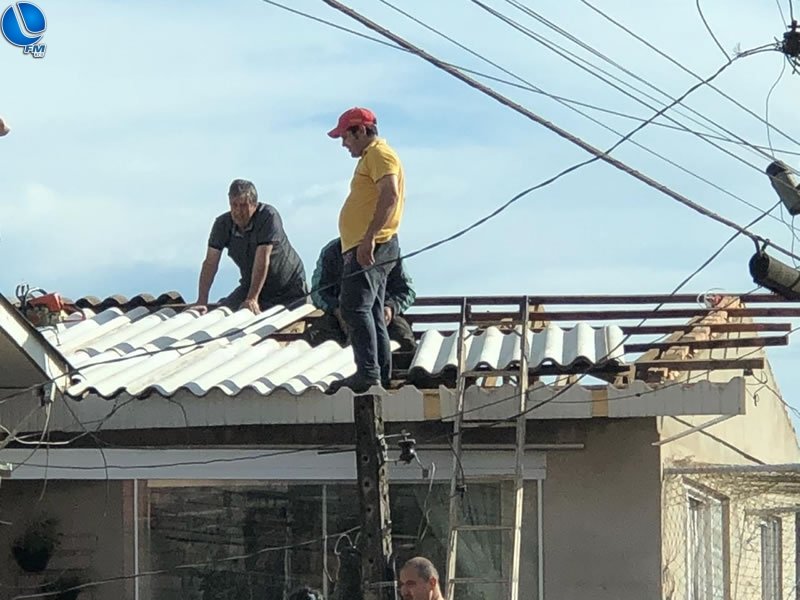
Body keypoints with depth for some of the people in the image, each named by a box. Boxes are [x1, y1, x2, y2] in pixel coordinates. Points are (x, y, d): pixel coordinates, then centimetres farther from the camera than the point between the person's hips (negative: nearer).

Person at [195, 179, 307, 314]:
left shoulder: (268, 216, -25)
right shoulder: (222, 224, -10)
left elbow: (262, 260, -30)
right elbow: (210, 263, -10)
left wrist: (252, 299, -36)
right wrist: (202, 301, -19)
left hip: (289, 286, -4)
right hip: (251, 285, 4)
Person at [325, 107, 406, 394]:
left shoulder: (379, 154, -9)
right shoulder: (372, 156, 23)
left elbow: (390, 195, -23)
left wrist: (369, 238, -28)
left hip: (369, 248, -11)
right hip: (366, 249, 11)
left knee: (355, 307, -17)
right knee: (371, 311, 12)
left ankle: (368, 372, -24)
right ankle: (381, 376, 14)